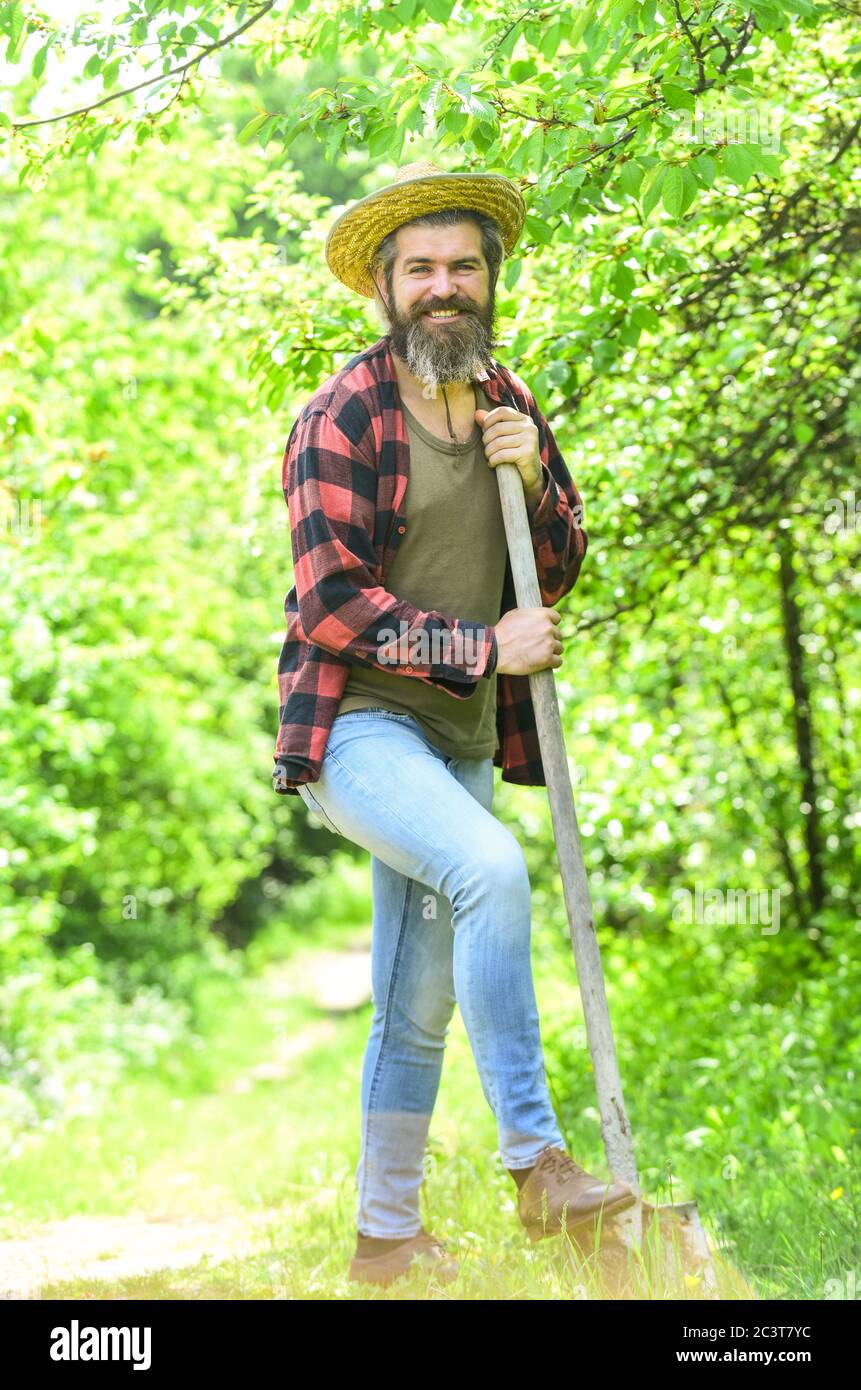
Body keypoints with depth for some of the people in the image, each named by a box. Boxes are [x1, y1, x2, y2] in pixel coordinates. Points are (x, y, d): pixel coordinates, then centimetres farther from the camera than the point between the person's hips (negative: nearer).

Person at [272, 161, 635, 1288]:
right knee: (489, 864, -33)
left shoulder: (509, 404, 10)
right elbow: (331, 603, -15)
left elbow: (560, 574, 13)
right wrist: (483, 646, -16)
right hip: (355, 723, -7)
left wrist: (532, 477, -6)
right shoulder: (342, 418, -10)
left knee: (421, 1004, 11)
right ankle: (537, 1163, -28)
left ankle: (387, 1236, 24)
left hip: (463, 737, 7)